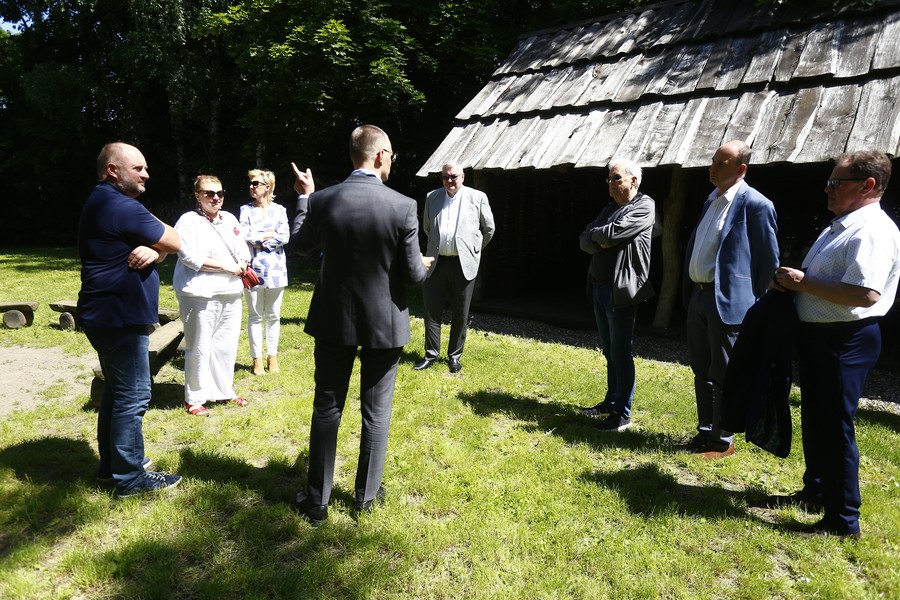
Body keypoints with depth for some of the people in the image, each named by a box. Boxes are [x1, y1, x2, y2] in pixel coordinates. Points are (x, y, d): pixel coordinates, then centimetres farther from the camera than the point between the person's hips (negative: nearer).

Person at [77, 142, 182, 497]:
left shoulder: (102, 203, 16)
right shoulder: (122, 207, -19)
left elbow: (159, 246, 11)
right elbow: (175, 243, -14)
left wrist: (153, 251, -11)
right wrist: (158, 245, 6)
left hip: (109, 316, 11)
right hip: (120, 318, -11)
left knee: (117, 391, 19)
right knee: (133, 397, -4)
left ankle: (112, 463, 30)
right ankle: (130, 477, 5)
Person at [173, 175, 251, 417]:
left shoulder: (230, 219, 15)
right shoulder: (188, 221, -5)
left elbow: (243, 250, 15)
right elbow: (189, 256, -16)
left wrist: (240, 265, -7)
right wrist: (226, 266, -13)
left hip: (231, 293, 6)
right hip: (200, 294, -6)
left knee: (226, 346, 12)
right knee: (199, 348, -2)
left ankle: (223, 391, 26)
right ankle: (194, 398, 12)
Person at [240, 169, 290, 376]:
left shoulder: (279, 210, 6)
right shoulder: (246, 210, 5)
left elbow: (285, 237, -6)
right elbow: (244, 236, -8)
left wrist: (259, 241, -10)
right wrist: (269, 234, -8)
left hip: (275, 269, 1)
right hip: (253, 269, -1)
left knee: (273, 315, 8)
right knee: (255, 316, 4)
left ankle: (272, 357, 18)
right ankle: (257, 359, 12)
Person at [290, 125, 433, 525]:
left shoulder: (323, 200, -8)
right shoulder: (402, 206, -15)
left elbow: (302, 246, 10)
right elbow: (413, 274, -11)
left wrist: (304, 197, 21)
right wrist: (423, 264, 13)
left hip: (334, 320, 2)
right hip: (384, 323, -1)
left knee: (326, 409, 13)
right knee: (376, 412, 13)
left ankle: (317, 500, 21)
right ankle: (367, 495, 26)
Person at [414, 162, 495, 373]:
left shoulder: (477, 197, 0)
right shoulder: (432, 197, 9)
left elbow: (489, 229, 9)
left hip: (464, 263, -2)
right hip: (437, 262, 3)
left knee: (460, 314, 6)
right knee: (431, 310, 5)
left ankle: (455, 356, 20)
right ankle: (431, 354, 19)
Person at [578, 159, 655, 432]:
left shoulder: (644, 206, -7)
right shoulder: (609, 209, 17)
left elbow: (613, 232, -21)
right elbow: (585, 240, 8)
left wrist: (595, 234, -1)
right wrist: (602, 243, -12)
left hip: (621, 290, -8)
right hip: (599, 287, 8)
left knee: (620, 353, -3)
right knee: (609, 351, 16)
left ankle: (622, 415, 5)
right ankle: (611, 401, 29)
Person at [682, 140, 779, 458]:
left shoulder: (755, 205, -11)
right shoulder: (711, 200, 14)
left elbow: (769, 261, -9)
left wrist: (754, 307, -8)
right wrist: (690, 290, 14)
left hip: (727, 303, -8)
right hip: (698, 297, 8)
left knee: (723, 375, 3)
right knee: (702, 371, 16)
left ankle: (723, 441, 17)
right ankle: (705, 432, 29)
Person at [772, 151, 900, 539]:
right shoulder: (840, 227, 14)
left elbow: (866, 293, -31)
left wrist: (804, 282, -22)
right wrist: (792, 278, 5)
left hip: (846, 341, -11)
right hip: (817, 333, 11)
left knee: (835, 426, -3)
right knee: (814, 418, 20)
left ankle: (843, 520, 10)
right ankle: (816, 490, 37)